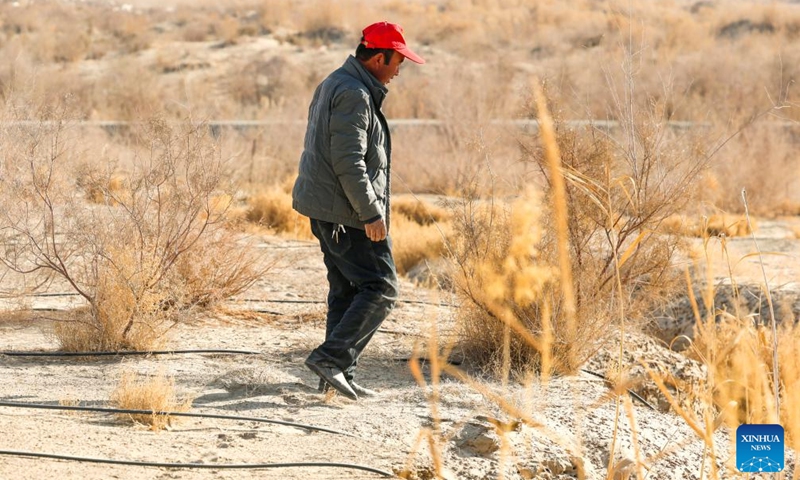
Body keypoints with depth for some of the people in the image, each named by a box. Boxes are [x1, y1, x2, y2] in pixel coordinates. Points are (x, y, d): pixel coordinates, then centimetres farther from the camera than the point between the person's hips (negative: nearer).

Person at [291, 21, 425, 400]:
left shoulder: (333, 85, 17)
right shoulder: (354, 95, -17)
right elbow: (349, 162, -23)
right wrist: (371, 213, -21)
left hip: (325, 209, 11)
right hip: (348, 213, -11)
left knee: (346, 290, 13)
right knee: (381, 289, -7)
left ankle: (338, 374, 13)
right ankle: (331, 357, -11)